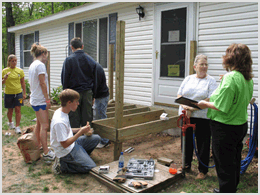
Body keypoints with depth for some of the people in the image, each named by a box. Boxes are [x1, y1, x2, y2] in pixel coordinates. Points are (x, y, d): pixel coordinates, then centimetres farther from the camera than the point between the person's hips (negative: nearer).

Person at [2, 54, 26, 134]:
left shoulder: (20, 71, 1)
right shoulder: (4, 71, -2)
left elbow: (23, 83, 6)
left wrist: (24, 93, 4)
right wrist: (5, 78, -20)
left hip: (18, 93, 0)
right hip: (8, 94, 0)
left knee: (18, 110, -4)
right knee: (10, 110, 12)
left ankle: (17, 127, 1)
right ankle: (10, 122, 39)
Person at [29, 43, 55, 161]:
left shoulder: (32, 65, 15)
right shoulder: (40, 65, -14)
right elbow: (42, 83, -17)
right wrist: (47, 99, -13)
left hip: (34, 99, 10)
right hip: (40, 100, -10)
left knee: (39, 124, 19)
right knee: (44, 126, -8)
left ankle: (39, 145, 32)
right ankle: (46, 153, -6)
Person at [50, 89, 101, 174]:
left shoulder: (61, 111, 2)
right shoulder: (59, 122, -29)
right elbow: (65, 144, -25)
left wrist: (79, 130, 3)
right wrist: (81, 132, -21)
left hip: (72, 143, 9)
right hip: (66, 151, -9)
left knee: (96, 138, 7)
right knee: (91, 167, -14)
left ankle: (79, 157, 7)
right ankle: (62, 165, -3)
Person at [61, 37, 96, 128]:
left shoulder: (68, 60, -6)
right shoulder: (91, 60, 5)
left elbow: (64, 79, -4)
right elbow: (94, 80, 9)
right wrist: (93, 96, 15)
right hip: (88, 93, 3)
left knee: (74, 120, 6)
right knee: (87, 119, 9)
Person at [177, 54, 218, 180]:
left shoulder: (211, 81, -3)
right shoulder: (188, 79, 10)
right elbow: (179, 95, 10)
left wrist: (192, 109, -18)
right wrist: (184, 106, -10)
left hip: (203, 117, -4)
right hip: (186, 116, 4)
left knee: (203, 144, 5)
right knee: (186, 141, 14)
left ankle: (203, 170, 21)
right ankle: (187, 165, 34)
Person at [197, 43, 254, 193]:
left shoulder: (230, 77, -23)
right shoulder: (248, 79, 4)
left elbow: (222, 107, -25)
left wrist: (205, 104, -10)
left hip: (225, 127, -9)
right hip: (241, 125, 9)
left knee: (224, 165, 6)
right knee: (234, 161, 23)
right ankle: (231, 189, 41)